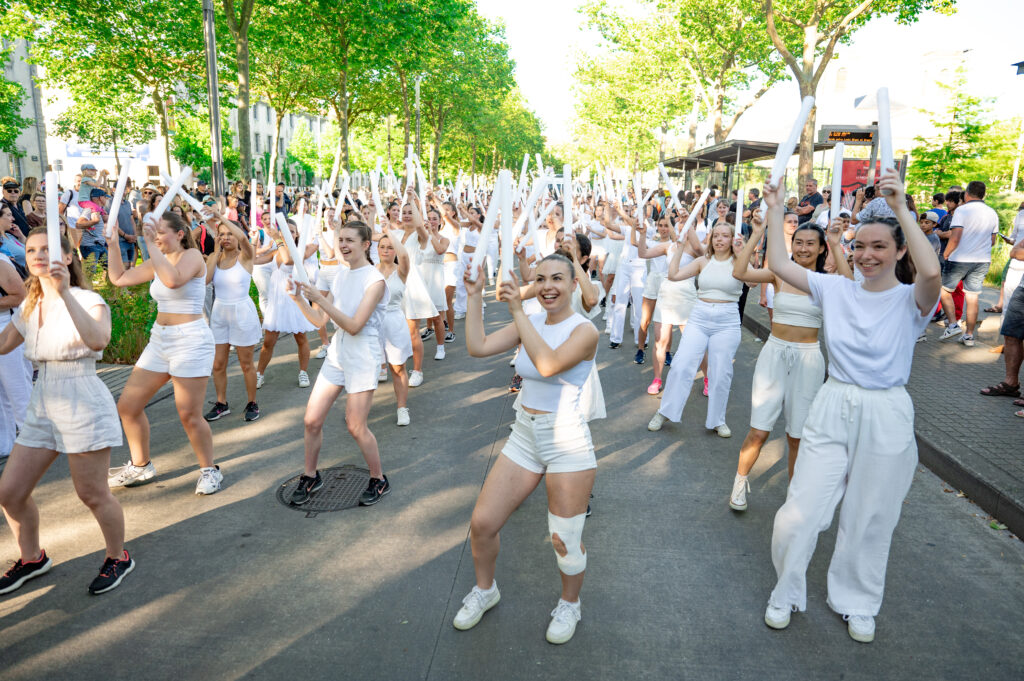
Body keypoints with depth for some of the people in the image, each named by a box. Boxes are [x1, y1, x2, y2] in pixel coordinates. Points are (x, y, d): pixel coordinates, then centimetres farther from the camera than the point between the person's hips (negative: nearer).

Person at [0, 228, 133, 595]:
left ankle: (118, 558, 25)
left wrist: (64, 292, -39)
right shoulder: (30, 306, 11)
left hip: (83, 404, -7)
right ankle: (32, 559, 34)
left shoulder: (87, 300, -12)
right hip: (43, 406, 7)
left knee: (92, 495, 2)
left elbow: (98, 339, -32)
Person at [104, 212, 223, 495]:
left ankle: (210, 470, 14)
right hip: (159, 339, 8)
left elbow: (173, 280, -31)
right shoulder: (157, 262, 13)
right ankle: (140, 466, 28)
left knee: (189, 415, -6)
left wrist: (151, 245, -26)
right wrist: (113, 244, 10)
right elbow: (119, 278, 18)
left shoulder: (192, 256, -10)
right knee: (127, 406, 10)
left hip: (191, 341, -8)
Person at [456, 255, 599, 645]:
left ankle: (569, 605, 36)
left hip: (567, 444, -5)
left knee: (565, 542, 5)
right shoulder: (529, 322, 5)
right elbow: (477, 347, -4)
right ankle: (485, 590, 37)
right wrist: (475, 297, -9)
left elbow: (548, 364, -31)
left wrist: (517, 310, -31)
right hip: (524, 438, 6)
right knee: (482, 524, 9)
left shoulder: (584, 331, -13)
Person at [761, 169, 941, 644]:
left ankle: (857, 603, 40)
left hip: (885, 416, -2)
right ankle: (787, 593, 29)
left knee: (870, 521, 13)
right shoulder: (837, 290, 2)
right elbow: (779, 264, 1)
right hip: (832, 408, 2)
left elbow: (931, 272, -31)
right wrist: (775, 208, -1)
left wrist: (900, 207, -29)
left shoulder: (911, 299, -8)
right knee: (798, 515, 2)